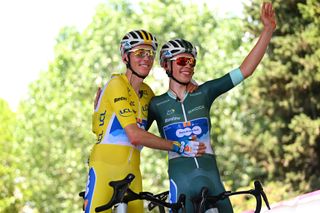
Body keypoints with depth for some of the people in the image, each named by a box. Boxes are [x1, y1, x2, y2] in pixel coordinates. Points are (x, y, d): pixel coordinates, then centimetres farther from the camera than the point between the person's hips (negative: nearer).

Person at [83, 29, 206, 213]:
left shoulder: (146, 92, 16)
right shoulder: (117, 84, -8)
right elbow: (135, 136, -15)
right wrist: (179, 147, -14)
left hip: (132, 170, 7)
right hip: (105, 166, -7)